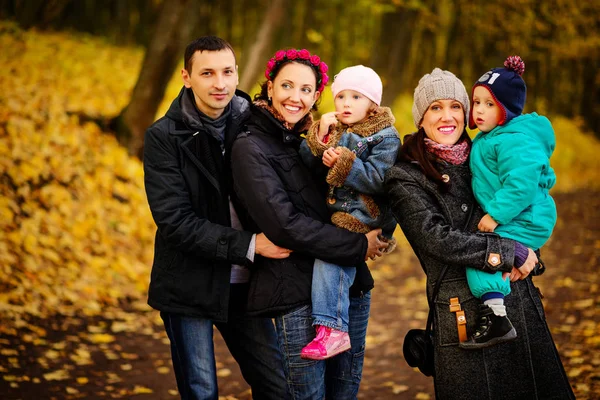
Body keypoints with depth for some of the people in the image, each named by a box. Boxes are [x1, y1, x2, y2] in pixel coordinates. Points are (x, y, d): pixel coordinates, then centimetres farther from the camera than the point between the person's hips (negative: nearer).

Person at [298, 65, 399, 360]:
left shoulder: (385, 137, -3)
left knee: (329, 255, -25)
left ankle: (332, 329, -29)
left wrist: (344, 163, -21)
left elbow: (377, 180, -14)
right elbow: (306, 163, 5)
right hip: (332, 212, 9)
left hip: (364, 217, -9)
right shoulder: (333, 129, 15)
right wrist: (320, 137, -10)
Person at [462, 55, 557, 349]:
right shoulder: (487, 139, 12)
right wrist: (493, 215, 19)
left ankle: (496, 319, -22)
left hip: (523, 223, -11)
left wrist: (496, 214, -27)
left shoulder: (515, 141, -21)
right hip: (504, 219, 11)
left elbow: (520, 183, -30)